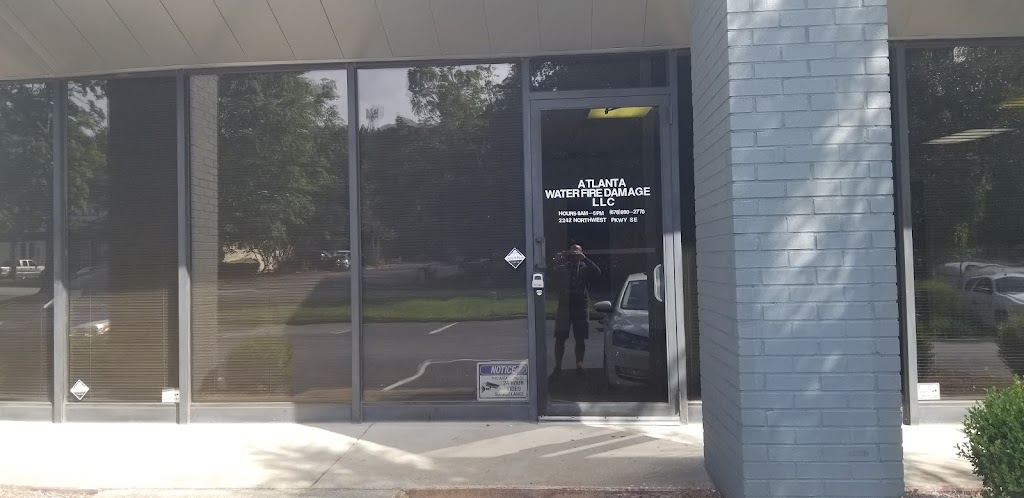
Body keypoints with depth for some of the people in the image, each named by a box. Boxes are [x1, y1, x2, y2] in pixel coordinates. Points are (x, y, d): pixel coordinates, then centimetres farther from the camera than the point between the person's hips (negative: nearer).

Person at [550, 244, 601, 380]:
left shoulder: (585, 267, 5)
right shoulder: (562, 268, 9)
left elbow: (597, 272, -14)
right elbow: (552, 273, -7)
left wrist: (584, 258, -17)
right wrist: (563, 260, -11)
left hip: (581, 307, 0)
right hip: (564, 306, 0)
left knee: (580, 339, 4)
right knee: (560, 339, -1)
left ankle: (579, 366, 14)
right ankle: (558, 367, 5)